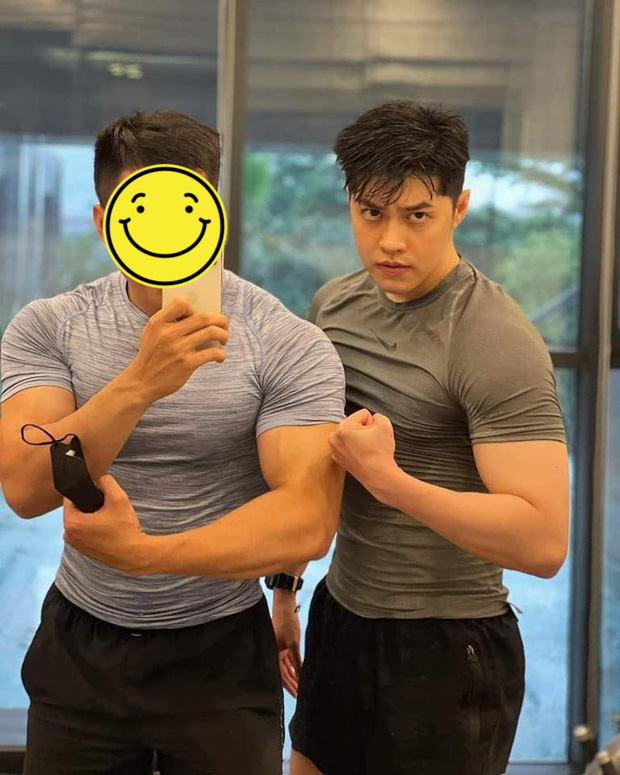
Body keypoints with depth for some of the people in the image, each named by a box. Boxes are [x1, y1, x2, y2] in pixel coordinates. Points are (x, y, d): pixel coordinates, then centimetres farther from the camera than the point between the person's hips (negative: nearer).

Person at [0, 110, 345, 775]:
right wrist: (139, 383, -36)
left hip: (221, 652, -1)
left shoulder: (289, 347, -14)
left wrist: (146, 554, -34)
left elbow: (308, 520, -23)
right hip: (77, 648, 2)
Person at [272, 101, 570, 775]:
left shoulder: (495, 342, -20)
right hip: (340, 616, 7)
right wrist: (285, 591, 17)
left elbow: (543, 541, -27)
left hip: (446, 648, -7)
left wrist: (385, 477, -28)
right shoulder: (333, 304, 3)